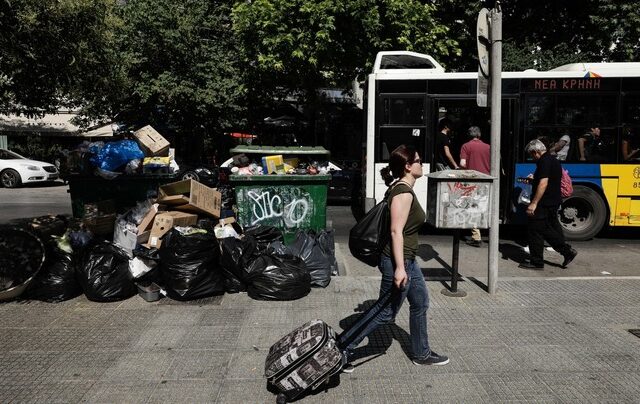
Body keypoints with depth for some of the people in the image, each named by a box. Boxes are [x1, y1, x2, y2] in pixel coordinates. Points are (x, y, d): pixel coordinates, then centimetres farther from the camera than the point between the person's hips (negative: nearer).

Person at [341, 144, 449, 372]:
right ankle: (343, 349, 10)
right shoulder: (403, 192, -21)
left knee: (420, 303, 19)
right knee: (386, 313, 1)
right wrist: (399, 268, -28)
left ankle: (421, 354, 35)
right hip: (398, 261, -11)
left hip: (407, 259, 11)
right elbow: (396, 231, -26)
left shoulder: (403, 189, 10)